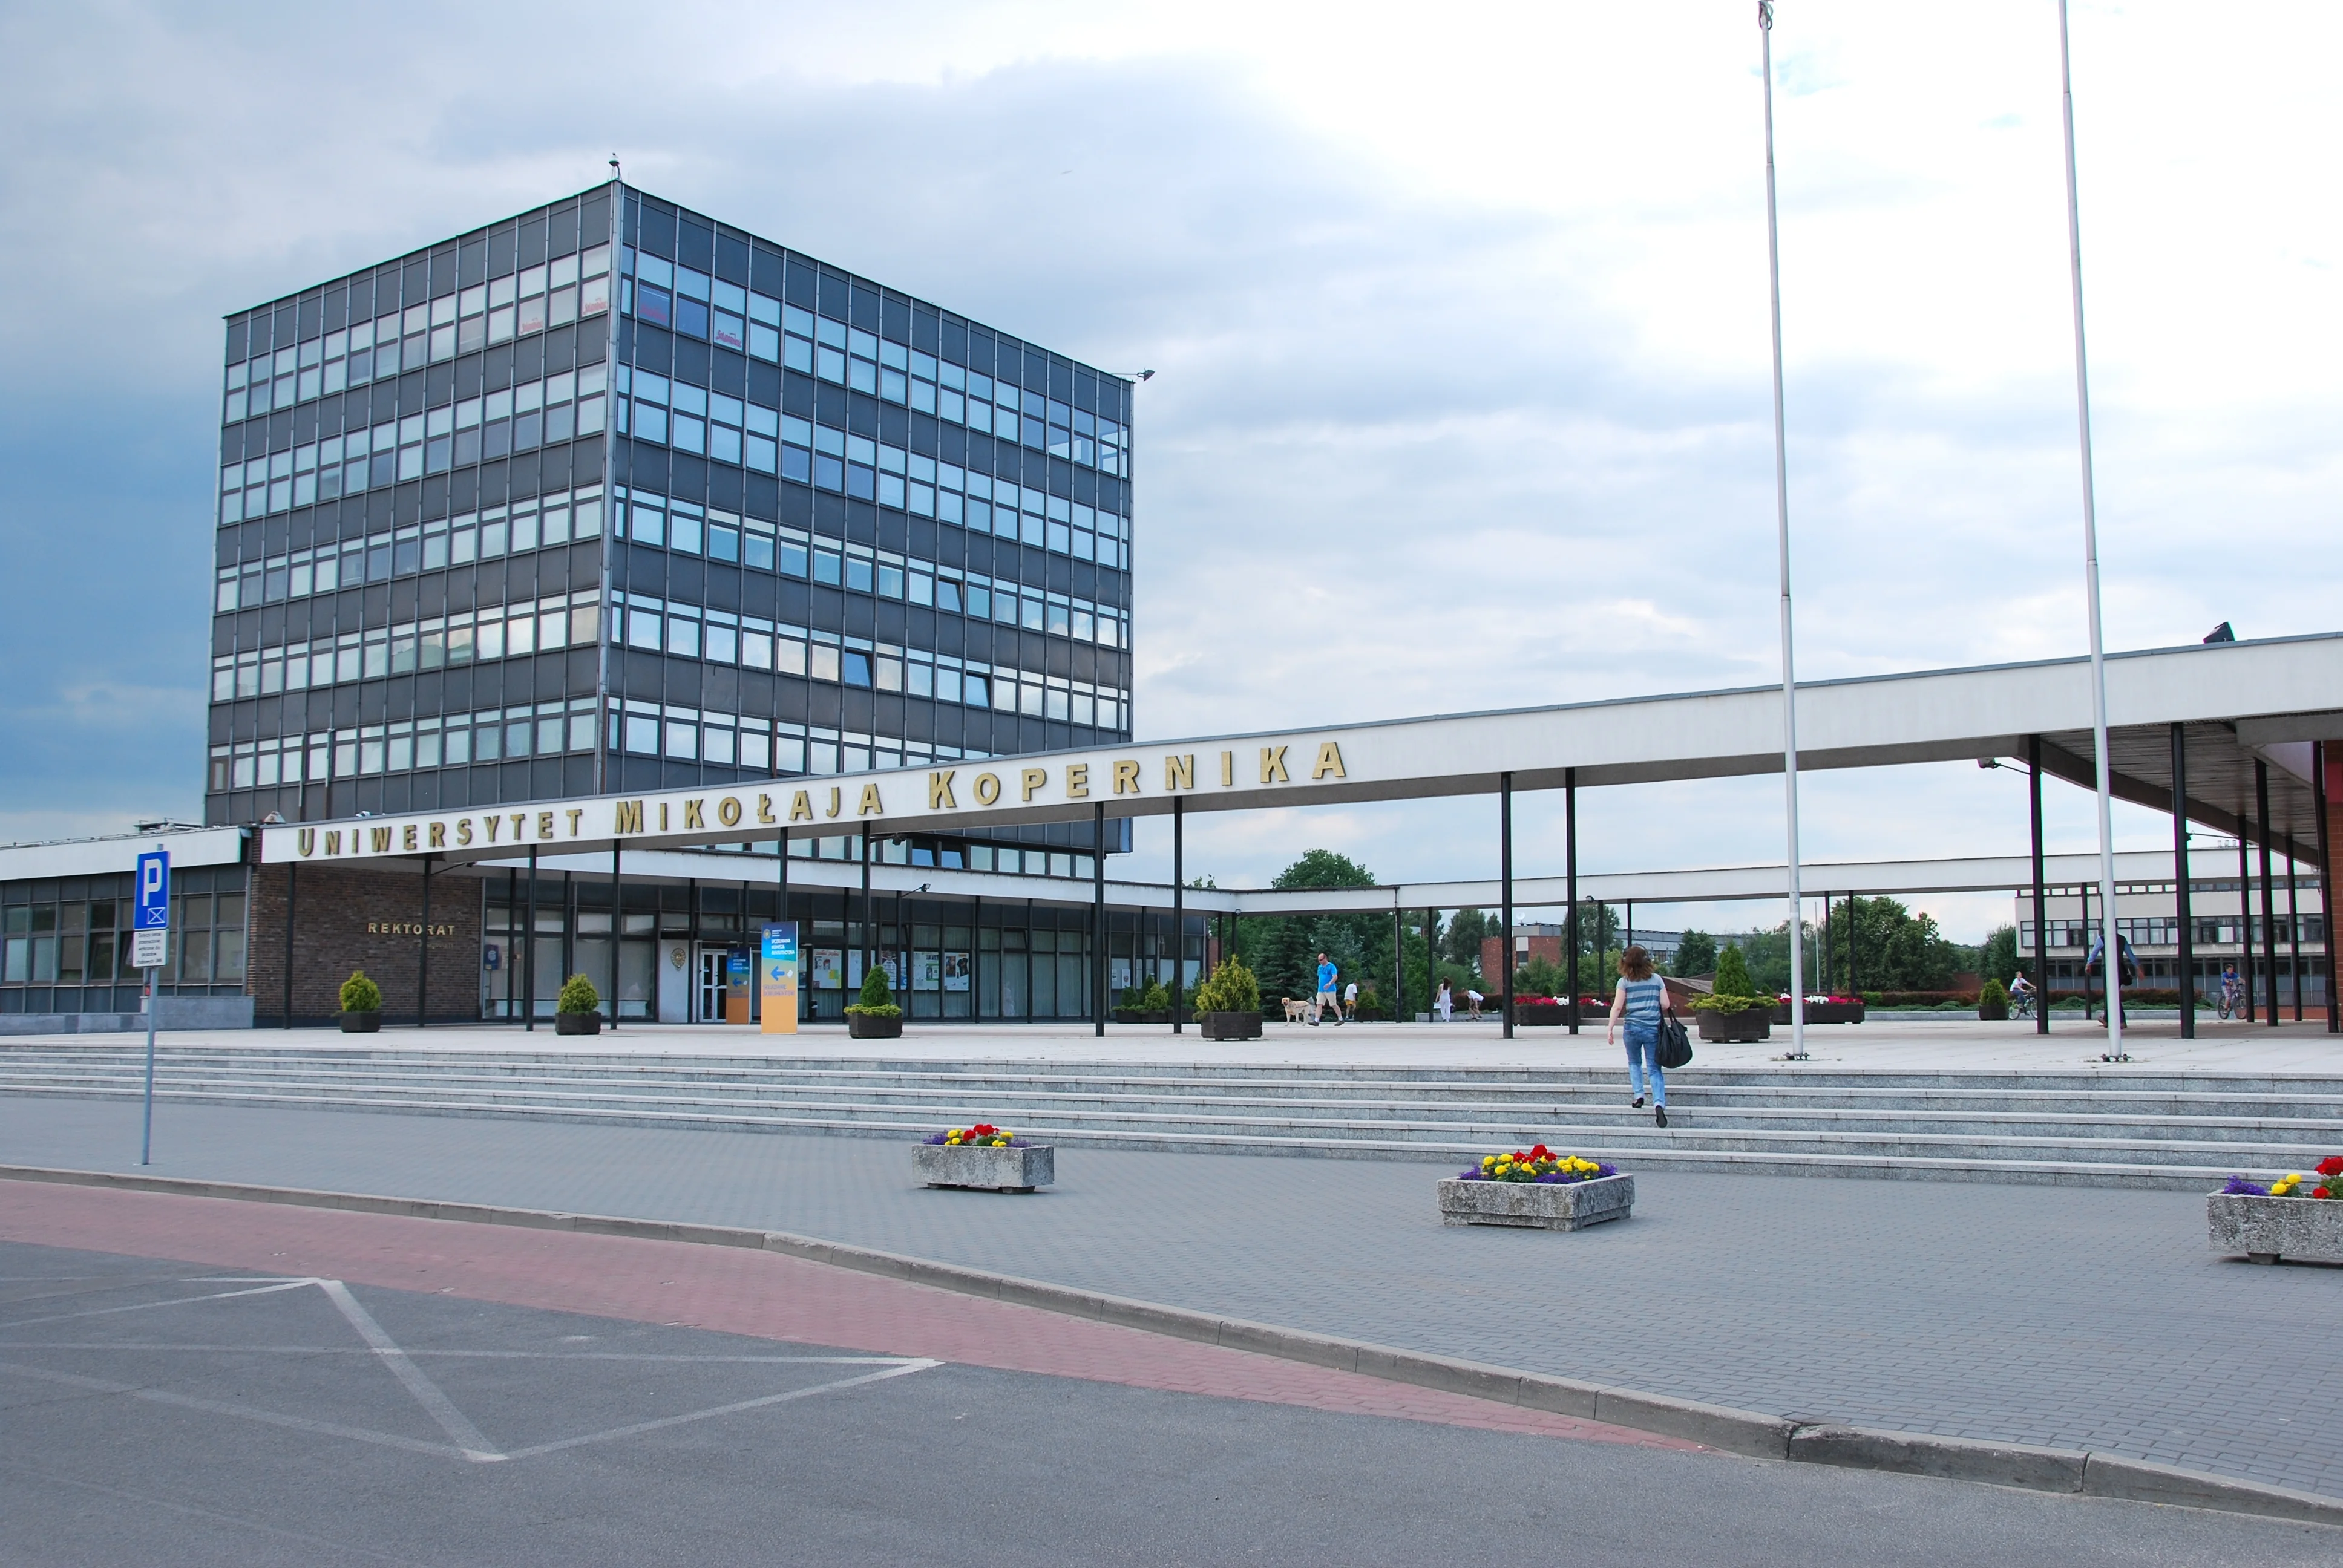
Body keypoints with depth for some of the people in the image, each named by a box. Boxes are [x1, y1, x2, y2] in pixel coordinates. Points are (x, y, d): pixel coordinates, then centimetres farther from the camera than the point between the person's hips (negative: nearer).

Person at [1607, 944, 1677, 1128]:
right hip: (1653, 1029, 1)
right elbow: (1666, 1005, 4)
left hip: (1632, 1028, -1)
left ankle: (1639, 1096, 10)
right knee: (1655, 1068, 1)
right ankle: (1659, 1103, -18)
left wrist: (1610, 1029, -1)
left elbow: (1617, 1007, -5)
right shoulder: (1657, 980, 4)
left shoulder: (1624, 982, -2)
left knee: (1634, 1063, 22)